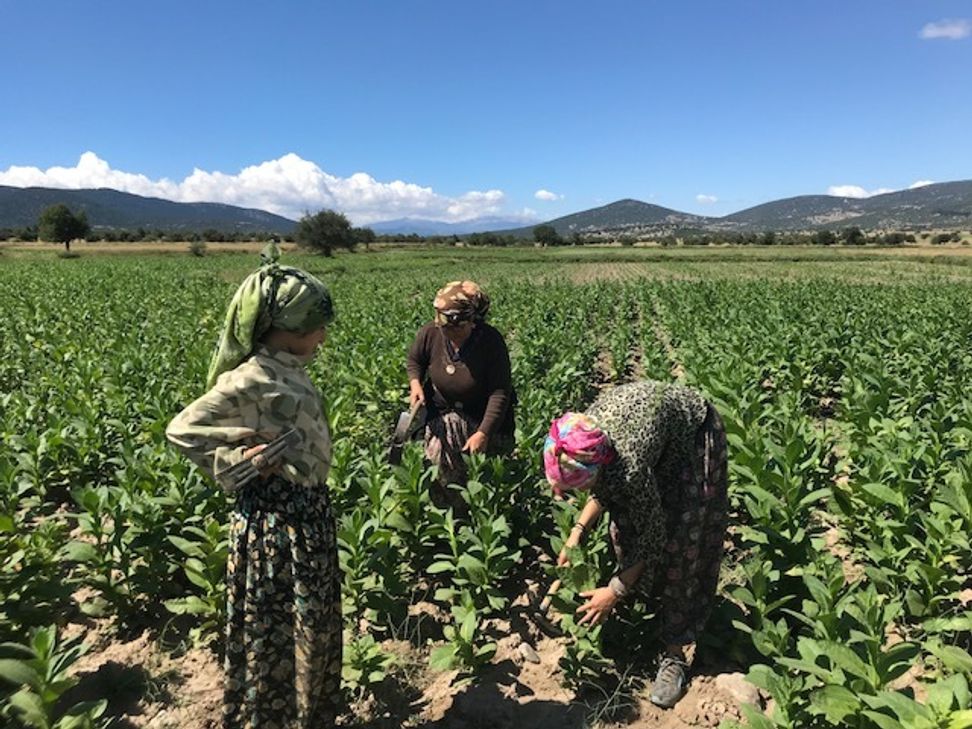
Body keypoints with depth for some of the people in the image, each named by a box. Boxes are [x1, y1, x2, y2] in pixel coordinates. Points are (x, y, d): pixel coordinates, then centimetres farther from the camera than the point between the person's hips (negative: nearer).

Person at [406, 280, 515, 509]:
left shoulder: (491, 342, -23)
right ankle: (457, 510, 4)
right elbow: (414, 362, 9)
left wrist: (483, 433, -31)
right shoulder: (429, 334, -13)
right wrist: (415, 384, -12)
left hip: (481, 417, -2)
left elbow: (500, 392, -23)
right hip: (441, 412, 2)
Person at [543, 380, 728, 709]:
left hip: (693, 435, -6)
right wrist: (578, 531, -11)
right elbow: (605, 490, 0)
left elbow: (653, 535, -23)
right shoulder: (580, 441, -22)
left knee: (678, 547, -8)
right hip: (655, 416, 6)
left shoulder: (629, 465, -40)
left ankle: (675, 654, 3)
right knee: (623, 526, 2)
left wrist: (615, 591, -14)